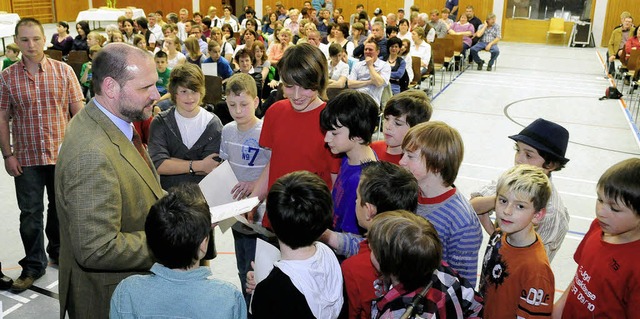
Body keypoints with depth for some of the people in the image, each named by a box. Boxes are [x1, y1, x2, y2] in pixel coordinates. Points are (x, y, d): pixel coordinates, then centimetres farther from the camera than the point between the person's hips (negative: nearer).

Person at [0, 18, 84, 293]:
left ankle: (58, 251, 38)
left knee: (60, 208, 16)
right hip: (26, 158, 0)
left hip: (62, 154, 0)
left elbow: (78, 110, -1)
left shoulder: (64, 71, -3)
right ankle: (33, 266, 20)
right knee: (30, 214, 6)